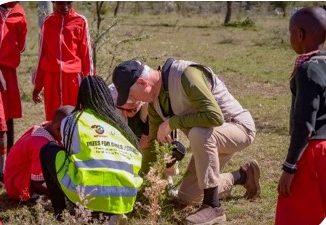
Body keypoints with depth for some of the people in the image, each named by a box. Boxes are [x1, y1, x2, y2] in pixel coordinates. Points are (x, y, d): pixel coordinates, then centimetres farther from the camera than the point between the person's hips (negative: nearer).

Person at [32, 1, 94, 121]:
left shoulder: (80, 21, 0)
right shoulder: (48, 22, 7)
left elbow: (86, 53, 2)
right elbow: (43, 54, 13)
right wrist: (38, 84, 14)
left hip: (73, 76, -2)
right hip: (51, 77, 2)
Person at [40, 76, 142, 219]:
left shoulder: (72, 121, 15)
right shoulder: (119, 123, 23)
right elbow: (135, 159, 23)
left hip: (89, 194, -4)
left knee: (48, 151, 23)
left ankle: (61, 212, 22)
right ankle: (112, 215, 22)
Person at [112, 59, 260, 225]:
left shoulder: (187, 76, -30)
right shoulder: (156, 98, -4)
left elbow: (215, 116, -40)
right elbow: (153, 140, 8)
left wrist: (171, 123, -31)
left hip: (239, 127, -9)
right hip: (209, 140, 9)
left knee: (198, 133, -39)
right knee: (186, 197, 10)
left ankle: (213, 207, -26)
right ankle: (243, 176, 27)